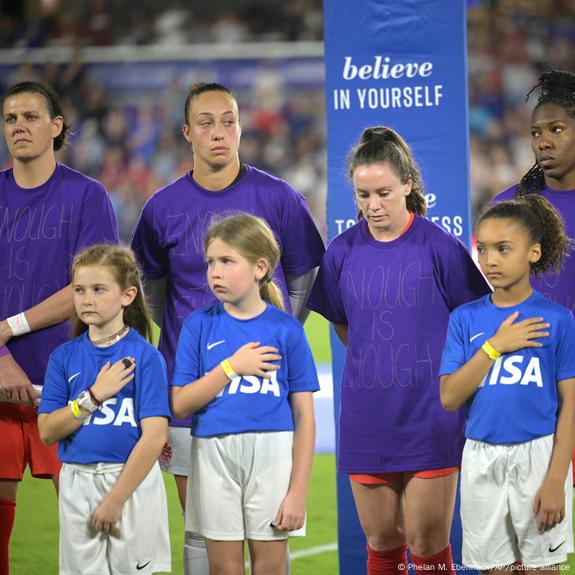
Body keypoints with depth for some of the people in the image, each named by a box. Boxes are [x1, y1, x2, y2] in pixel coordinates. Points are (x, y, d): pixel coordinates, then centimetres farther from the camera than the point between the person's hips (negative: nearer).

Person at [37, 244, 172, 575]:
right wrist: (94, 395, -13)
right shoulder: (64, 357, 5)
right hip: (77, 484, 3)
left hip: (133, 480, -3)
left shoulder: (146, 357, -7)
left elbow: (155, 436, -12)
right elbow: (48, 431, 0)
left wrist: (115, 499, -14)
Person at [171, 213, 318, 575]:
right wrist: (232, 366, -12)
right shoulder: (200, 326, 3)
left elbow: (304, 416, -2)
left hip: (271, 453, -1)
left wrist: (298, 491, -7)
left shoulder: (286, 329, -1)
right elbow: (181, 405, -2)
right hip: (215, 454, 1)